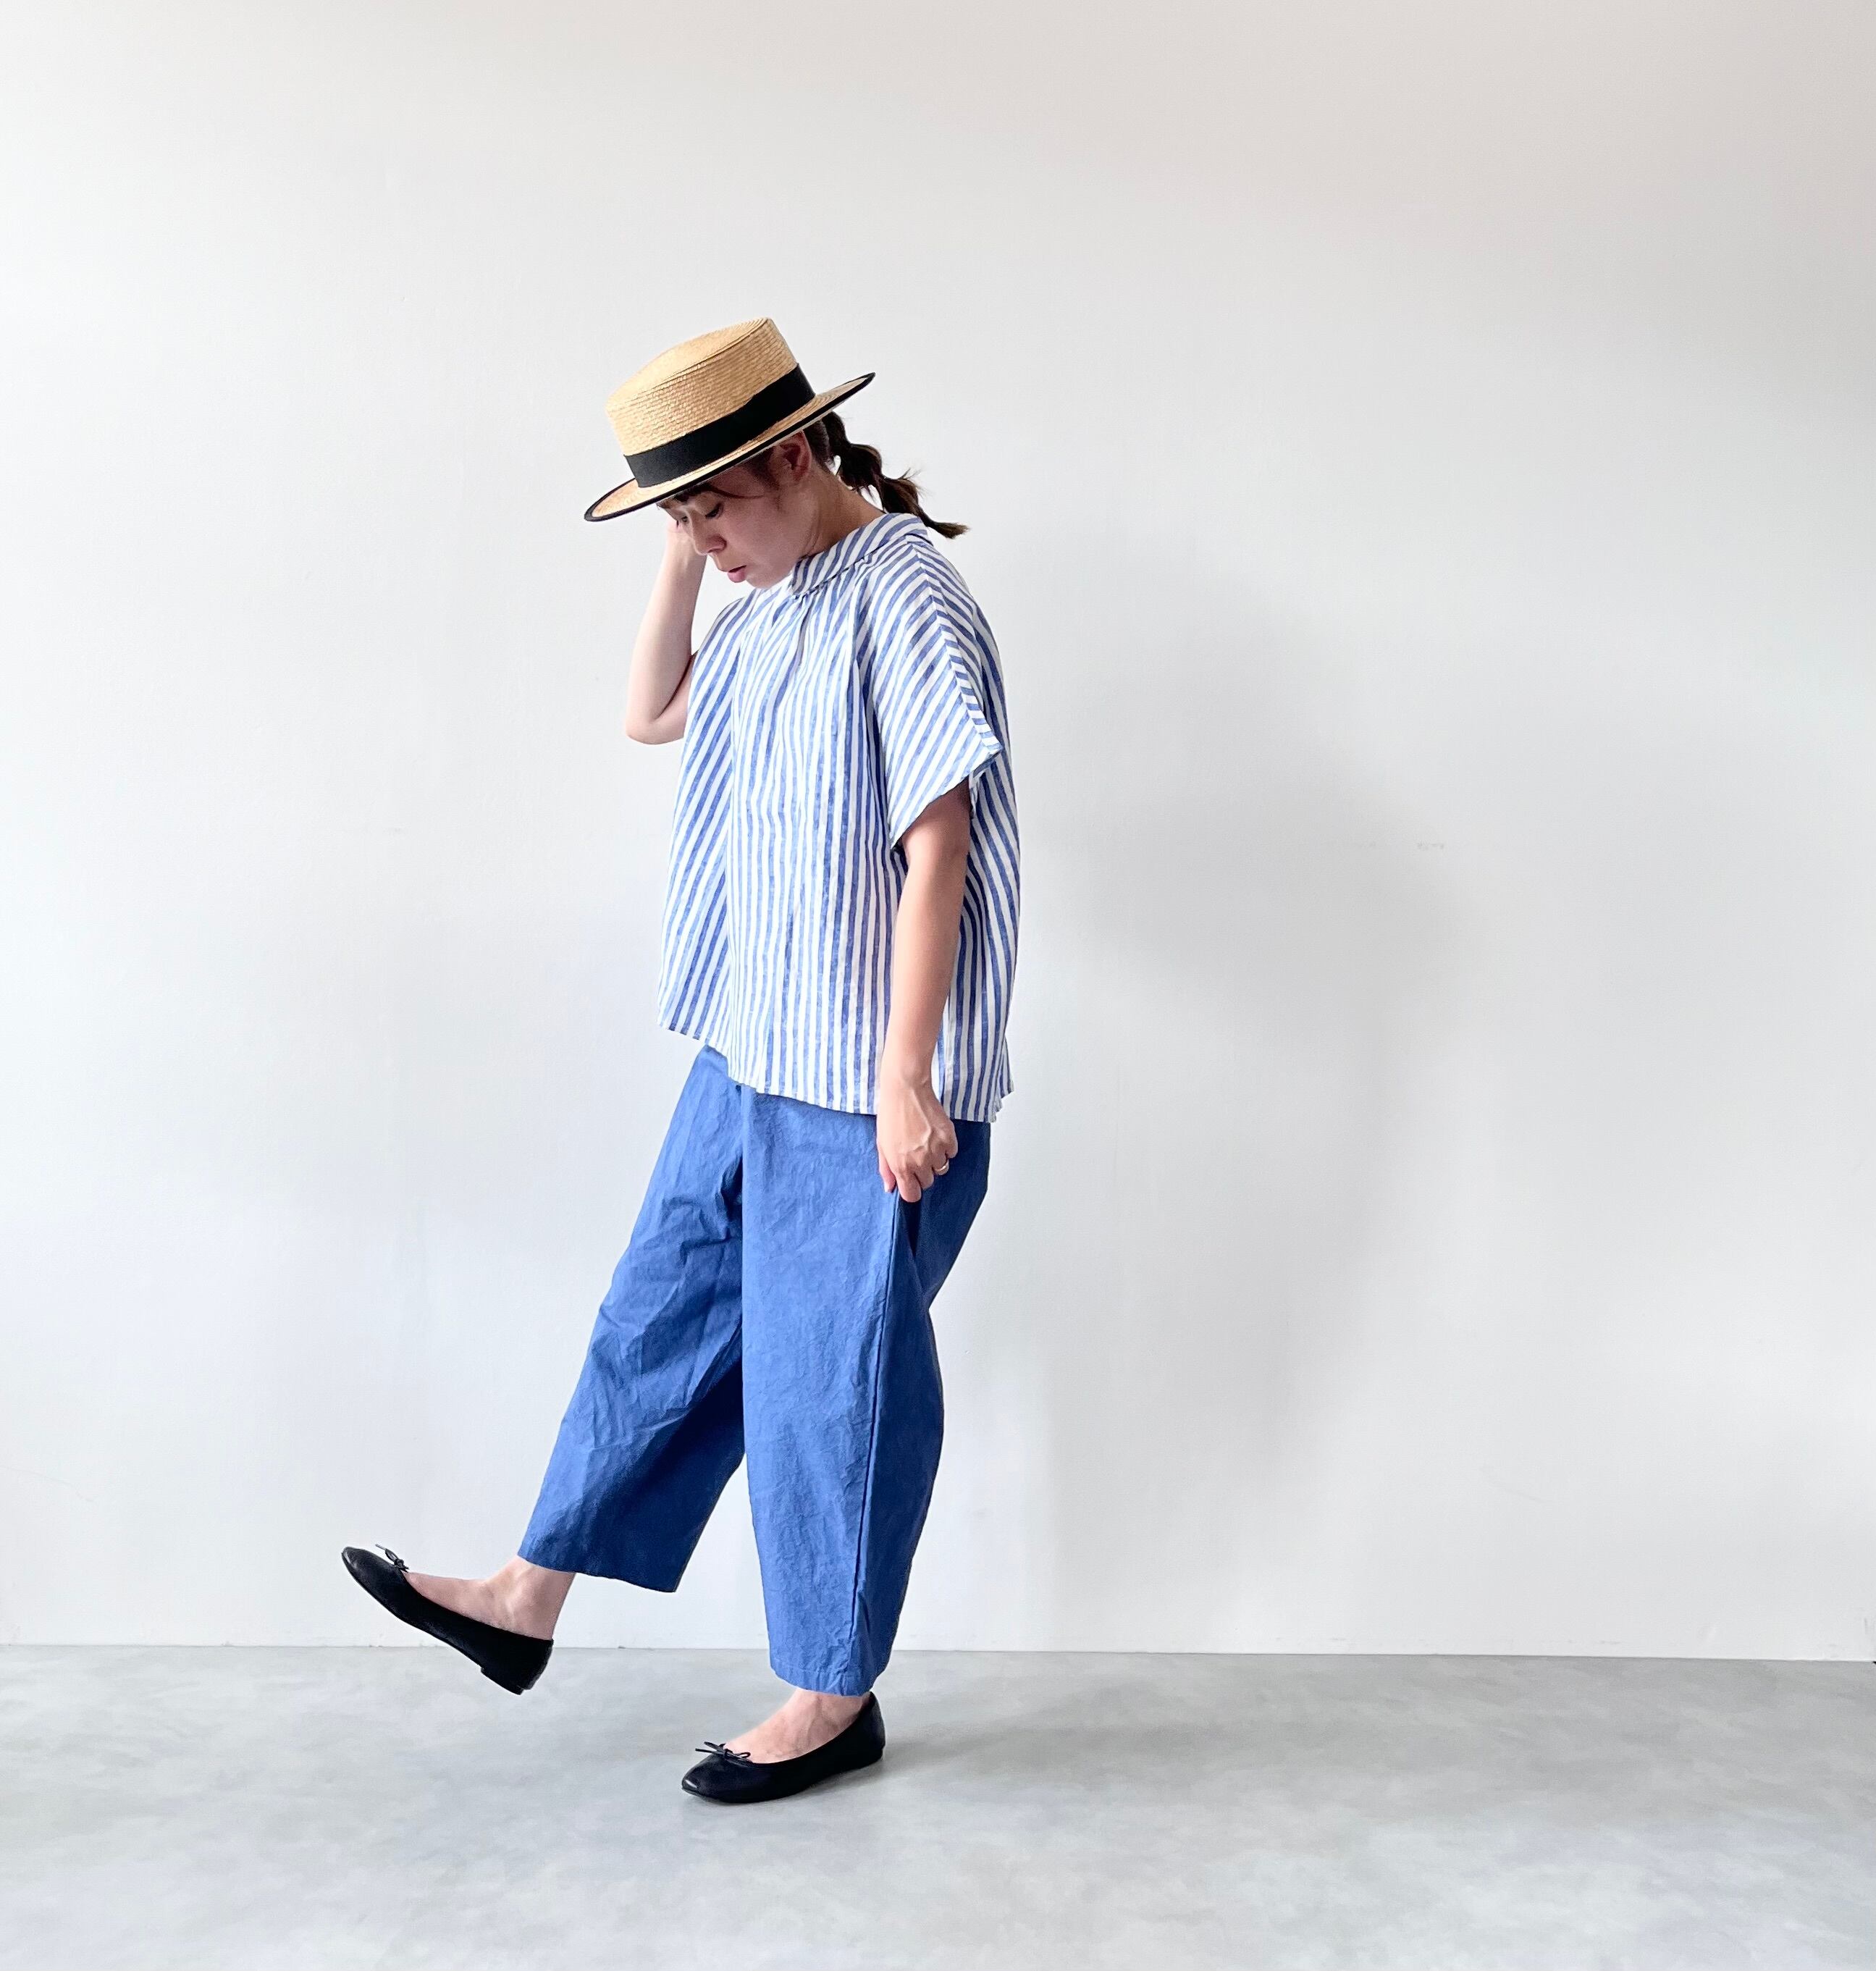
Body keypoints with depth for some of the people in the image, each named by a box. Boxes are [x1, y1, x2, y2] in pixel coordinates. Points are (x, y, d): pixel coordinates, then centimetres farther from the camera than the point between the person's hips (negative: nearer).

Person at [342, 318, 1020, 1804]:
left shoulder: (903, 598, -17)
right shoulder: (774, 600, 10)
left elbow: (937, 852, -20)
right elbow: (653, 716, 21)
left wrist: (908, 1079, -20)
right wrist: (686, 558, 7)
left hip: (865, 1083, -9)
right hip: (752, 1055, 9)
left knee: (833, 1377, 3)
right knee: (662, 1319, 17)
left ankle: (835, 1695, 22)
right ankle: (531, 1601, 32)